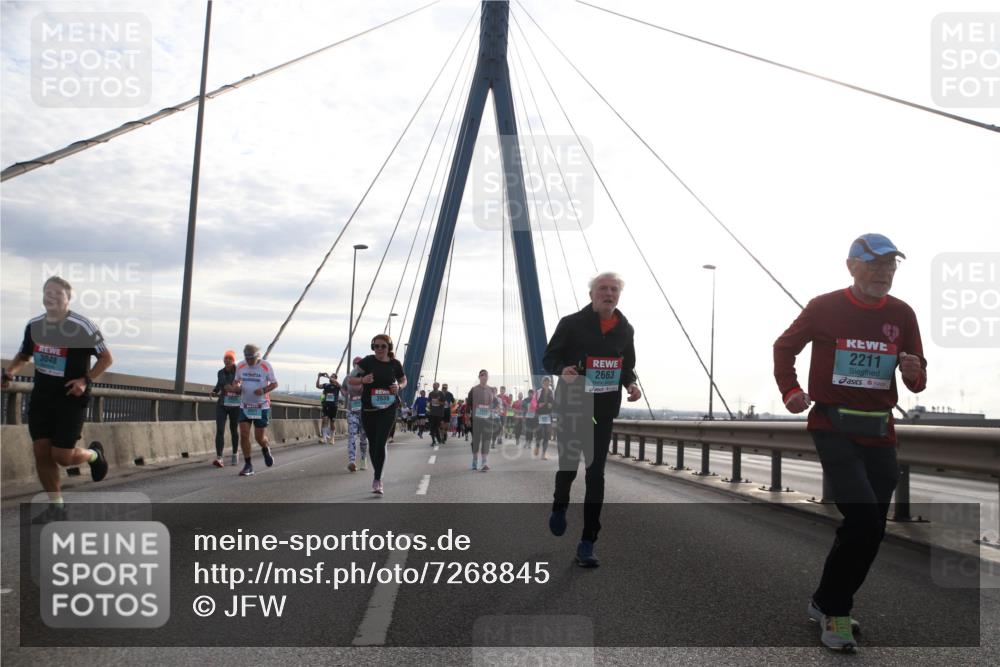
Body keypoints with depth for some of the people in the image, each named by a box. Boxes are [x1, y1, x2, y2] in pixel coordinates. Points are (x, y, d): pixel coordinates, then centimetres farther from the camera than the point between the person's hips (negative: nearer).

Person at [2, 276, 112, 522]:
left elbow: (106, 358, -8)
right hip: (41, 397, 5)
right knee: (41, 453, 2)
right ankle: (56, 507, 15)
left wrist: (86, 380, -19)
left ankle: (94, 454, 28)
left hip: (71, 398, -5)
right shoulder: (34, 325, 3)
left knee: (62, 456, -5)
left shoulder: (82, 327, -15)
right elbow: (23, 356, 18)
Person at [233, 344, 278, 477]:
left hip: (262, 407, -3)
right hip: (245, 406, 3)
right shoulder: (241, 366, 0)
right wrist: (234, 387, -8)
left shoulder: (266, 366, -10)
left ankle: (266, 449, 35)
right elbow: (236, 381, 16)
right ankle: (248, 466, 4)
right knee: (244, 435, -7)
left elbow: (274, 383, -2)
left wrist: (264, 390, -21)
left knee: (259, 437, -1)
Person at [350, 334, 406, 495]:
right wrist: (362, 380, -22)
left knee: (380, 443, -13)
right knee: (372, 443, 12)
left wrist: (398, 387, -6)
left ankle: (377, 481, -9)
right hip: (368, 409, 1)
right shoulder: (367, 361, -4)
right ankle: (378, 477, 30)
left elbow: (403, 380, 17)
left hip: (387, 409, -1)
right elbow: (351, 380, -1)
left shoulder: (395, 364, 0)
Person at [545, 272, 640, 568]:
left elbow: (628, 365, 18)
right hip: (571, 406, -2)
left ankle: (587, 543, 6)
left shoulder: (625, 330, 5)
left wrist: (631, 383, -4)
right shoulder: (571, 324, -6)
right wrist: (562, 369, -24)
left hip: (603, 410, 2)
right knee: (568, 465, 4)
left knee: (596, 474, 0)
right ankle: (560, 506, 40)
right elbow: (549, 358, -1)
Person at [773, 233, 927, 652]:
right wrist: (790, 391, -6)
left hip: (879, 434, 5)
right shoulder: (825, 307, -6)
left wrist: (914, 373, -15)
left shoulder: (902, 314, 4)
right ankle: (834, 611, 2)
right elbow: (785, 346, 8)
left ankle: (826, 603, 32)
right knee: (864, 520, -18)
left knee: (870, 530, 11)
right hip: (833, 428, -5)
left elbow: (917, 383, 8)